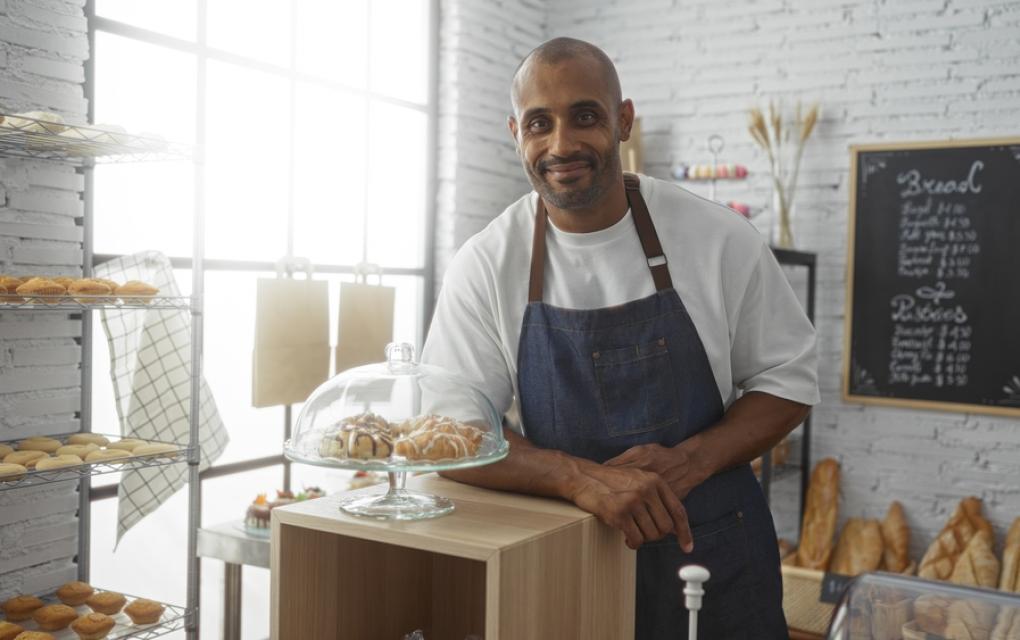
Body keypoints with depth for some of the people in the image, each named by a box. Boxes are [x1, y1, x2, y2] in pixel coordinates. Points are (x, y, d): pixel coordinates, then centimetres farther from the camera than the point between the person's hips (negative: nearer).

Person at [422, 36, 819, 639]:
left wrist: (690, 460, -18)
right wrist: (580, 477, -27)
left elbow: (788, 380, -1)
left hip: (714, 552, 0)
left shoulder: (720, 237, -9)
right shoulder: (485, 266, -9)